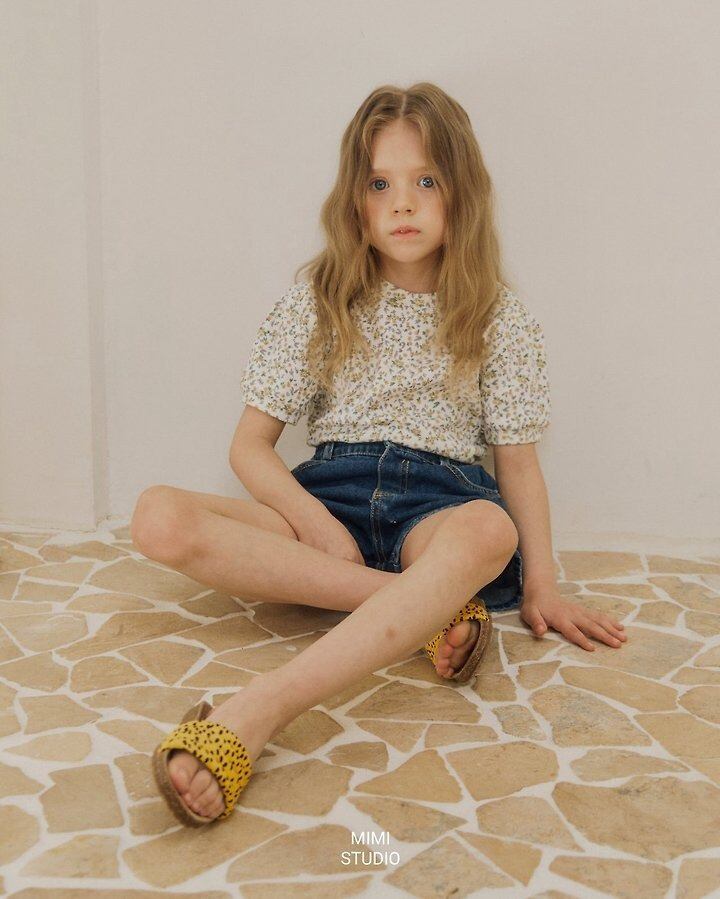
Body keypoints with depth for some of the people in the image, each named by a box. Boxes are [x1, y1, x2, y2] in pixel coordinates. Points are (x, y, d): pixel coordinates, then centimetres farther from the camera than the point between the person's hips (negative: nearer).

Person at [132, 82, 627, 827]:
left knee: (487, 531, -40)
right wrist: (319, 526, -13)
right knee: (160, 519, -25)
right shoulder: (314, 306, 8)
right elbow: (250, 445, 5)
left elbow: (517, 460, 10)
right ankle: (430, 608, -29)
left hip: (438, 501, -1)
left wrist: (541, 587, -3)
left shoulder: (500, 319, 9)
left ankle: (252, 717, -50)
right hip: (327, 496, 2)